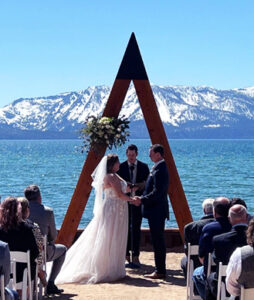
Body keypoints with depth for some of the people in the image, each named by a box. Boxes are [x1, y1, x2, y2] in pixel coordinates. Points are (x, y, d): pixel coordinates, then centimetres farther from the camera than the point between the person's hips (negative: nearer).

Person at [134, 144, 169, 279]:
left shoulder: (159, 169, -17)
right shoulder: (160, 167, 15)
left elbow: (157, 192, -23)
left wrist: (142, 200, -17)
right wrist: (142, 198, 12)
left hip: (156, 211, -10)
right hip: (157, 210, 10)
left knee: (158, 241, -6)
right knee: (158, 241, 13)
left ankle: (160, 271, -1)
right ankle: (160, 270, 19)